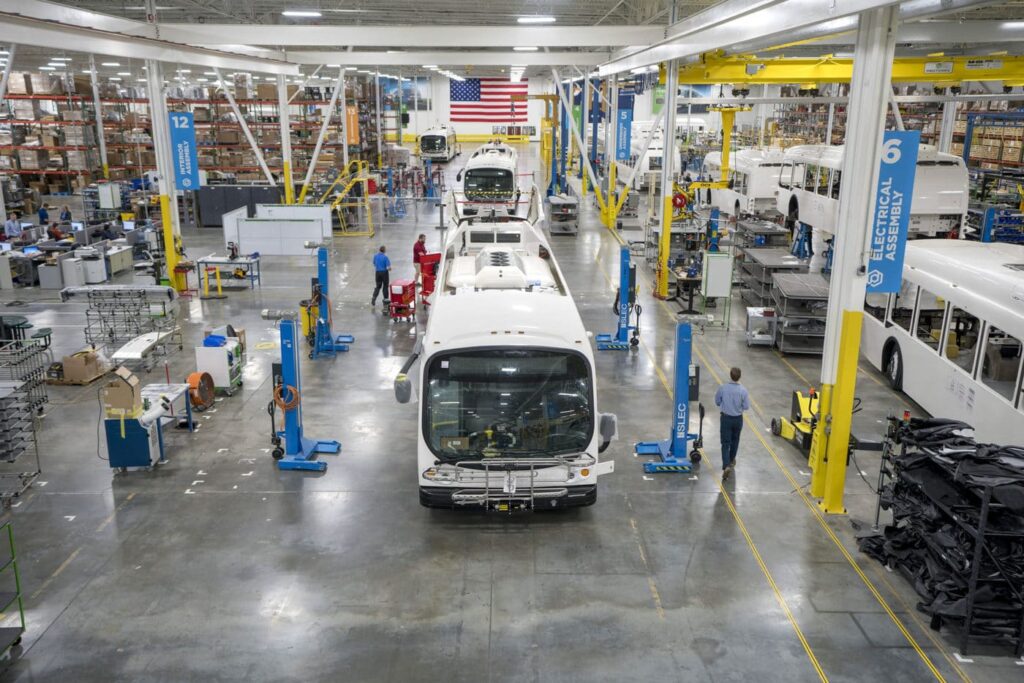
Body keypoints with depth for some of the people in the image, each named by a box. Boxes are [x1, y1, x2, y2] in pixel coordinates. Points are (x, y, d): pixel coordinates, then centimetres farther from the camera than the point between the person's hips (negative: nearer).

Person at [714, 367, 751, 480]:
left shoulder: (723, 388, -15)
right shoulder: (743, 390, -16)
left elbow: (717, 402, -2)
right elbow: (746, 407, -9)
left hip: (726, 418, -1)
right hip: (738, 419, 1)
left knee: (725, 442, 1)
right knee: (735, 440, 23)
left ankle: (726, 466, -14)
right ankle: (731, 461, 41)